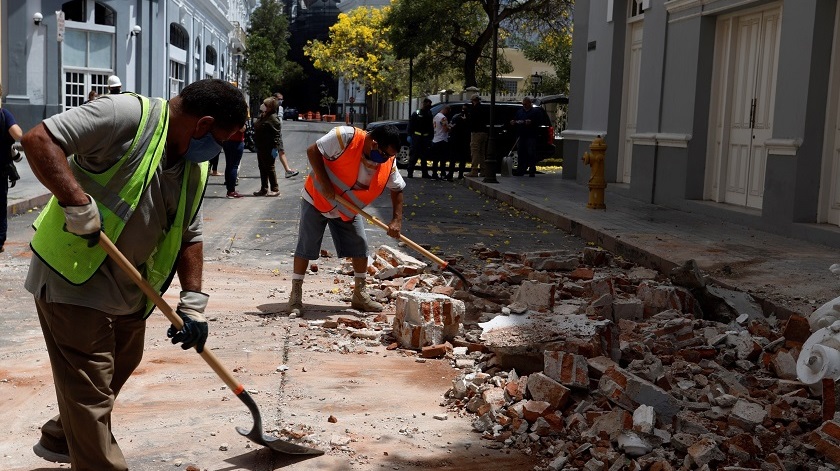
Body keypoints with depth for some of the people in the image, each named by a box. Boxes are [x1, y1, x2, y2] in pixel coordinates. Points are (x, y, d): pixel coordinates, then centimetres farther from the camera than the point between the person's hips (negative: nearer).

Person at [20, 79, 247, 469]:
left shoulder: (195, 169, 5)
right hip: (72, 277, -9)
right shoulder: (127, 115, -21)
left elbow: (188, 237, 11)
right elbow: (39, 140, -27)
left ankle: (60, 439, 45)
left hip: (128, 289, 9)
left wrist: (193, 302, 3)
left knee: (119, 369, 23)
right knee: (90, 390, -4)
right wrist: (78, 203, -34)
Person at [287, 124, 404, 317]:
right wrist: (324, 183, -29)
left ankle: (360, 295, 16)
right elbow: (313, 151, -24)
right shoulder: (345, 137, -30)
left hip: (347, 211, 5)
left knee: (361, 247, 2)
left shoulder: (388, 163, -14)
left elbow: (397, 190, -3)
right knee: (305, 248, -3)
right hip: (316, 200, -5)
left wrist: (396, 220, -14)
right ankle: (295, 297, 7)